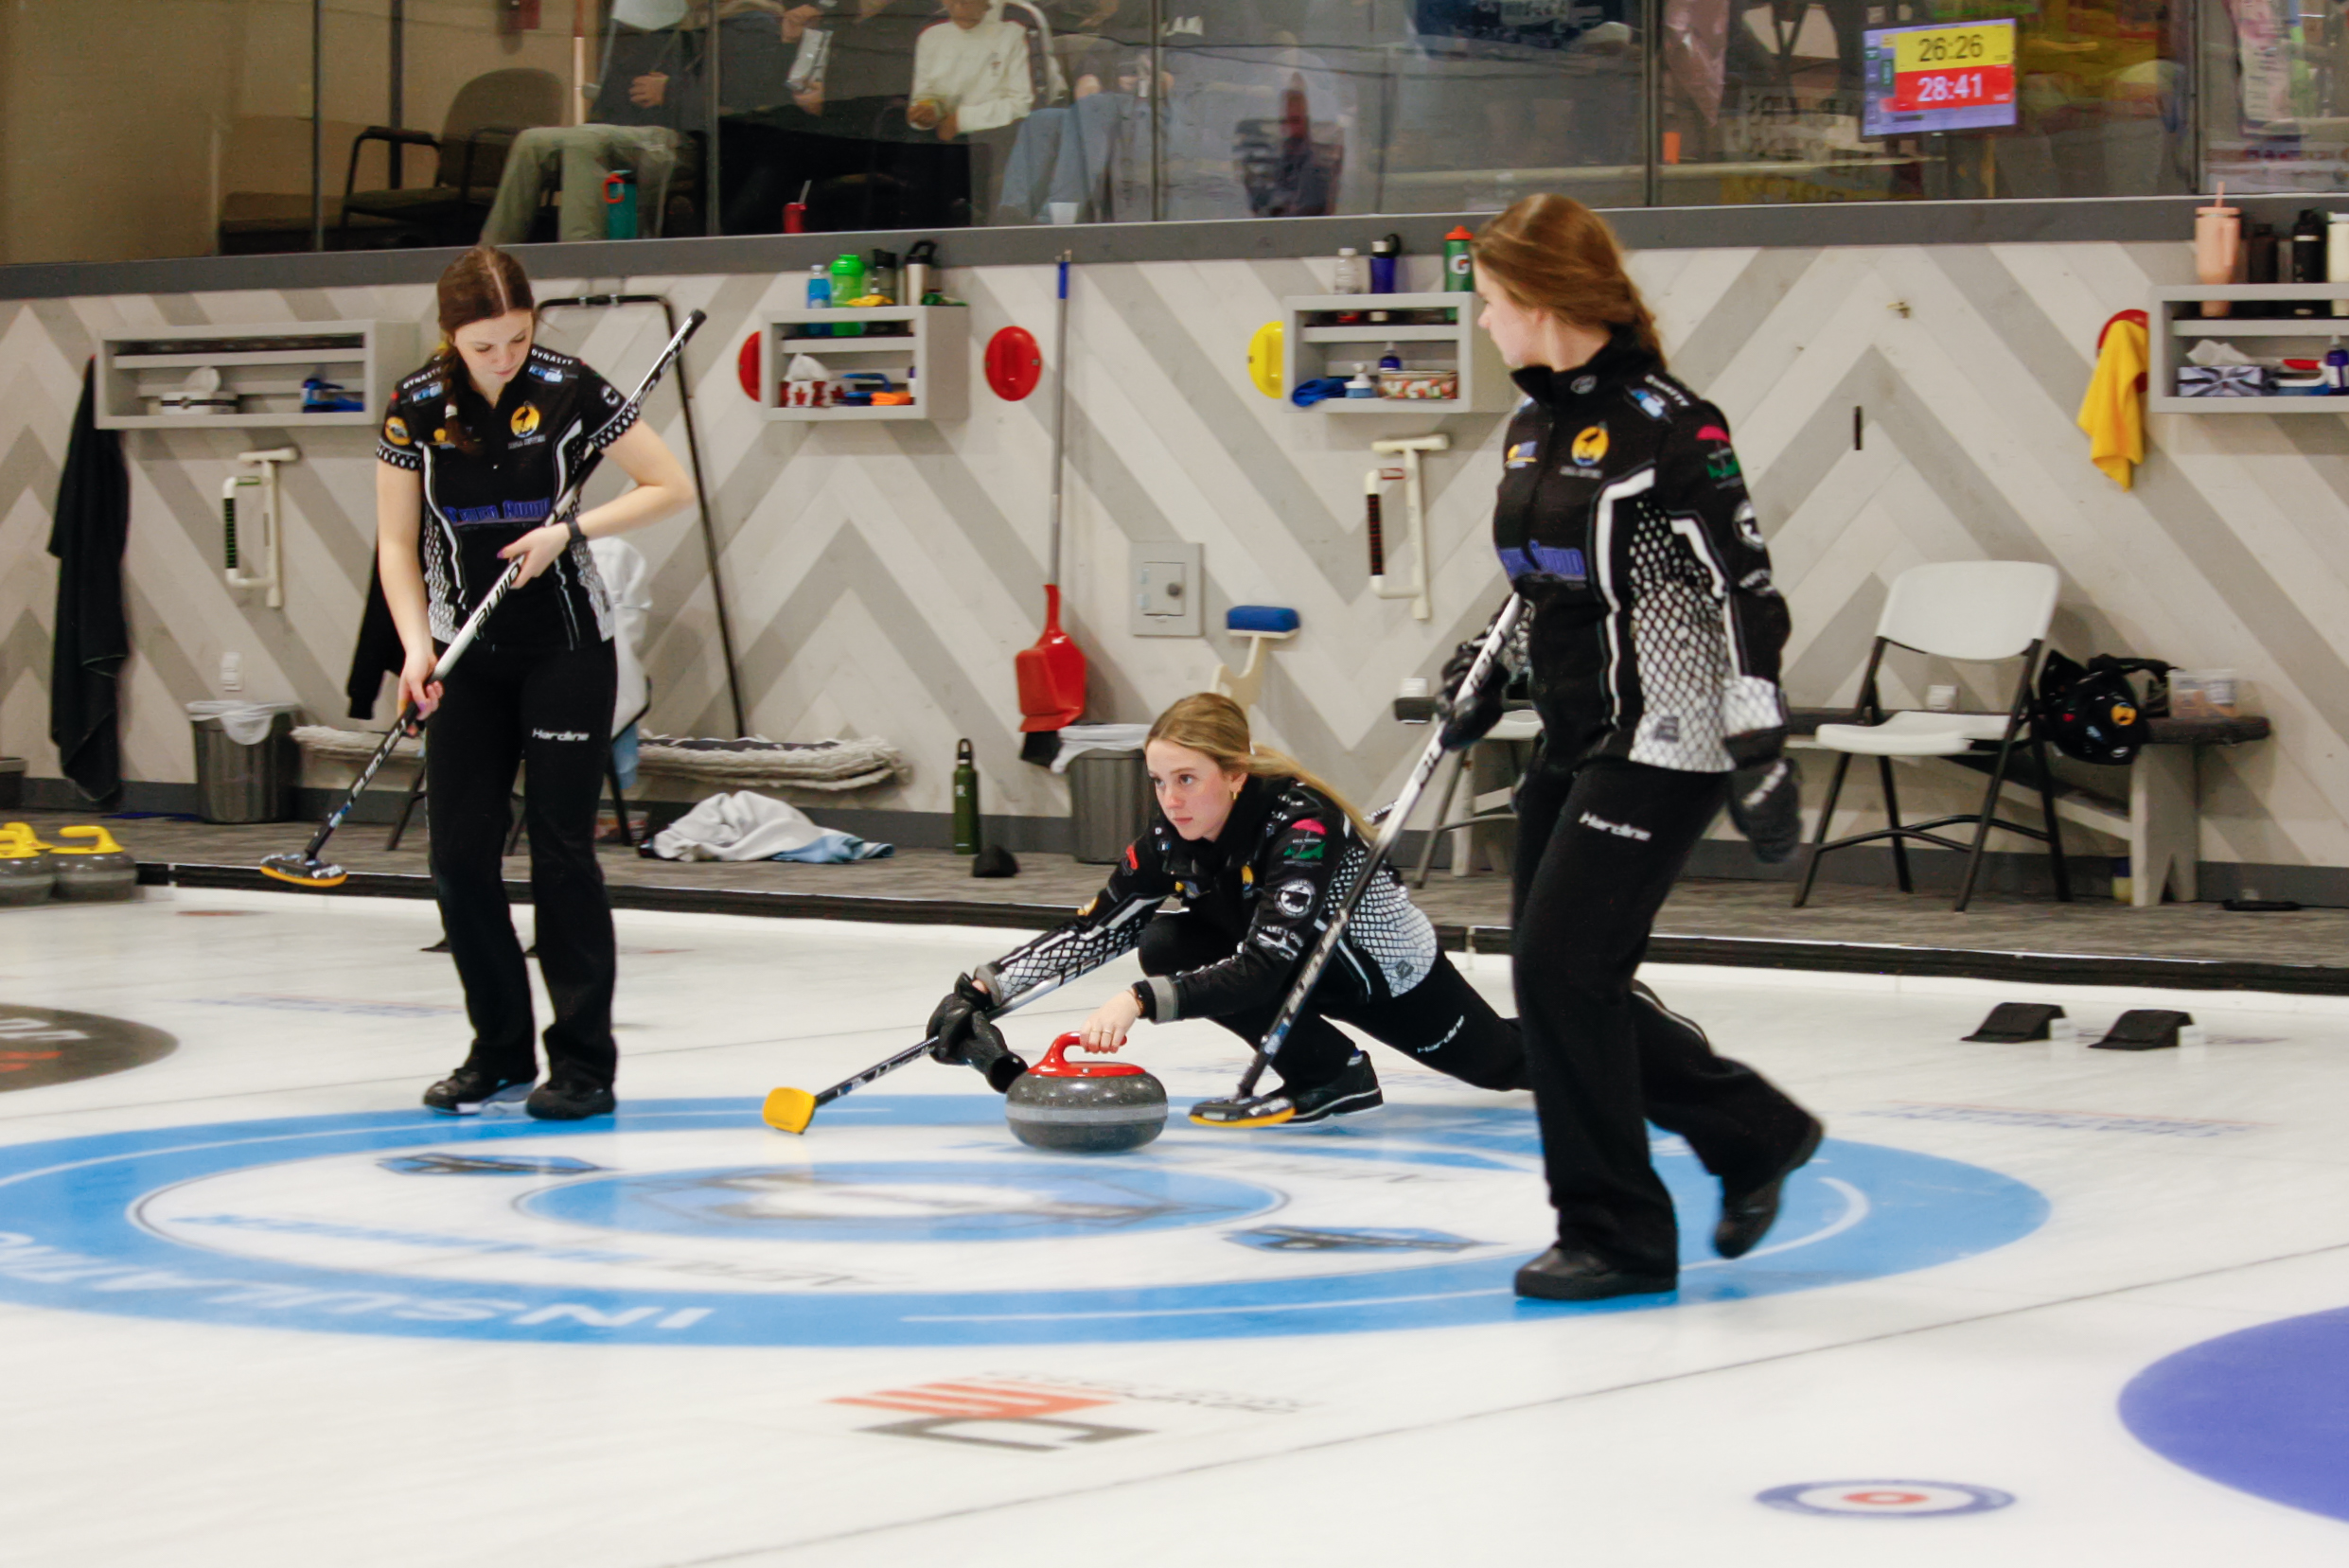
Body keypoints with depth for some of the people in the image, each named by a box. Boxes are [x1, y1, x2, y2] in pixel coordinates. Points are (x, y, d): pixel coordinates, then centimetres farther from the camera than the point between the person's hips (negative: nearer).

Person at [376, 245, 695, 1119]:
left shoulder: (569, 392, -11)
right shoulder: (415, 409, -5)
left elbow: (672, 487, -5)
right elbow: (397, 544, 0)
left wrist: (571, 529, -16)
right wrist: (416, 646, -13)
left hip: (566, 649, -3)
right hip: (471, 655, 3)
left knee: (560, 849, -6)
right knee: (459, 854, 1)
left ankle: (583, 1063, 1)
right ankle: (499, 1052, 16)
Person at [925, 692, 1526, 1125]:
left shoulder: (1302, 822, -38)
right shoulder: (1172, 840, -18)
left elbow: (1265, 967, -47)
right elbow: (1092, 932, -17)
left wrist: (1142, 1001, -56)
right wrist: (985, 990, -29)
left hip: (1396, 978, -5)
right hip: (1320, 973, 5)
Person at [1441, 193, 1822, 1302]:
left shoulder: (1663, 424, -15)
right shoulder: (1534, 428, 11)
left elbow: (1744, 589, -17)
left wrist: (1760, 748, -21)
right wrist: (1485, 673, 16)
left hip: (1662, 742, -9)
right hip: (1575, 742, 9)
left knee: (1563, 964, -12)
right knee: (1557, 976, 9)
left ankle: (1619, 1234, -1)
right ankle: (1753, 1135, 26)